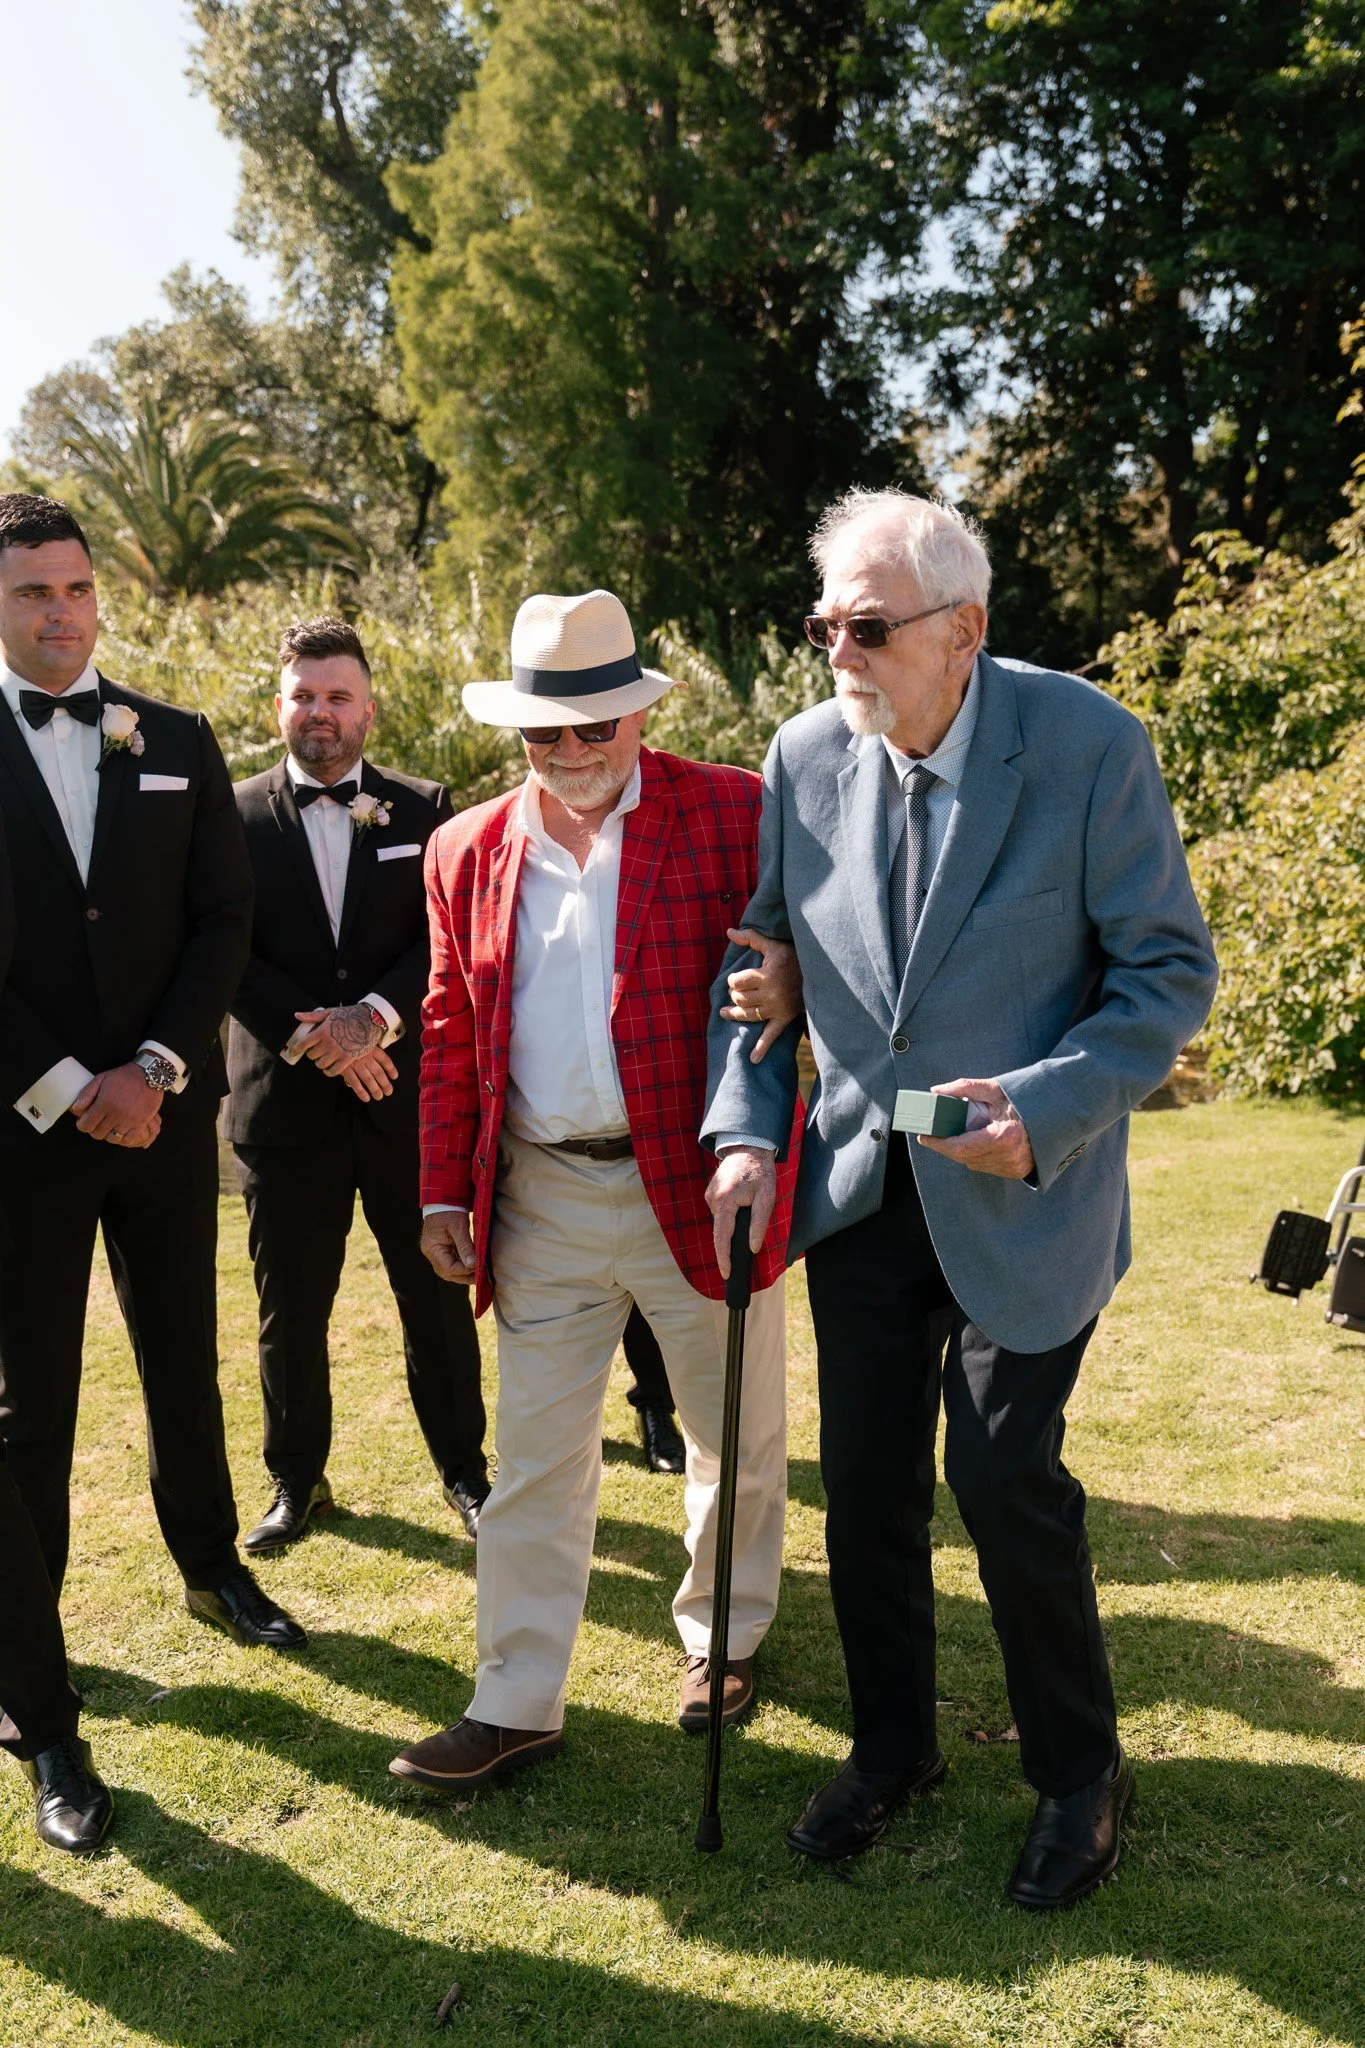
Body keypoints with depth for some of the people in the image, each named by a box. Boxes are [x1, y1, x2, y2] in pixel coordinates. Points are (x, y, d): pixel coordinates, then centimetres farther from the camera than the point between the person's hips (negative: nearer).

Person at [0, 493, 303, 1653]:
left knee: (185, 1360, 13)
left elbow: (224, 921, 2)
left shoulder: (179, 743, 7)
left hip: (166, 1113, 2)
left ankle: (213, 1567, 31)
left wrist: (152, 1072, -9)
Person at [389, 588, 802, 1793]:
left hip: (699, 1189, -2)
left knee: (736, 1440, 15)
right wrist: (445, 1188, 8)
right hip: (540, 1202, 3)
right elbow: (452, 1031, 11)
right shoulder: (469, 852, 6)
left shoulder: (735, 815, -7)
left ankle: (726, 1639, 39)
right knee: (534, 1464, 9)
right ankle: (518, 1706, 23)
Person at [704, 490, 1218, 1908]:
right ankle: (891, 1747, 35)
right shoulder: (805, 755, -4)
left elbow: (1170, 971, -11)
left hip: (1020, 1189, -4)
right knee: (865, 1475, 11)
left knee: (1002, 1476, -2)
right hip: (860, 1186, 4)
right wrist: (743, 1132, -5)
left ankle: (1078, 1771, 26)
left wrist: (1046, 1107, -24)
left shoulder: (1089, 744, -15)